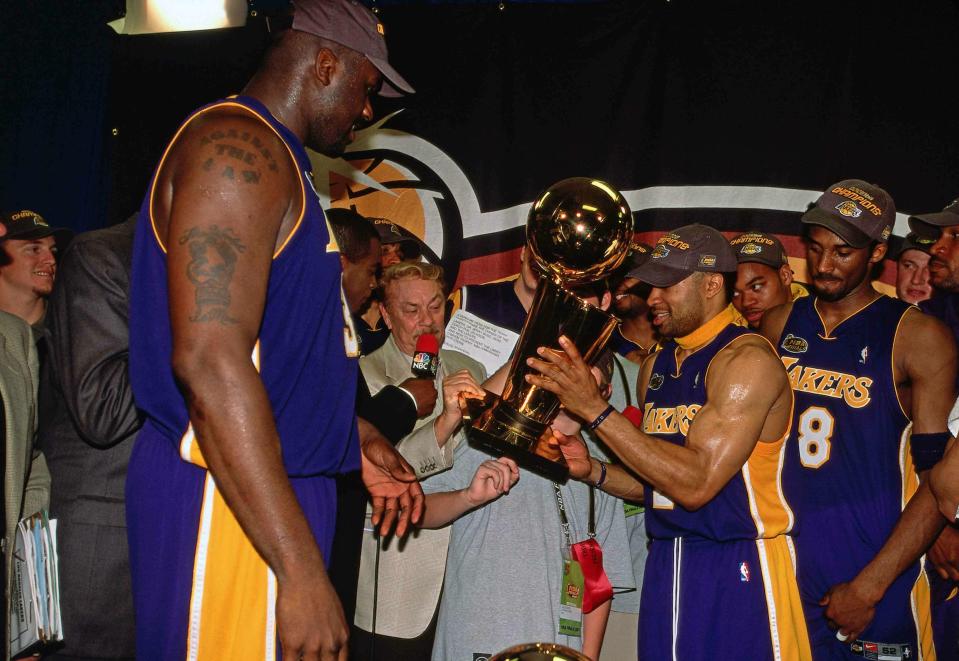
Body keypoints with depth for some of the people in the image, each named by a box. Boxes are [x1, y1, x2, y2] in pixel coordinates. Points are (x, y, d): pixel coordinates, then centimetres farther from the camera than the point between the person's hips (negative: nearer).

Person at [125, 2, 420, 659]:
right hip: (229, 504, -10)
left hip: (271, 490, 10)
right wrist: (301, 568, -27)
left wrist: (357, 442, 27)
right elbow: (209, 359, -25)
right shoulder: (237, 146, -13)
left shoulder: (274, 160, 20)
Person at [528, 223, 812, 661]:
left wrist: (595, 410, -23)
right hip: (665, 567, 7)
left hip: (739, 572, -7)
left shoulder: (746, 359, -14)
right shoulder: (656, 366, 10)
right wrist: (593, 471, -3)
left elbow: (696, 483, -23)